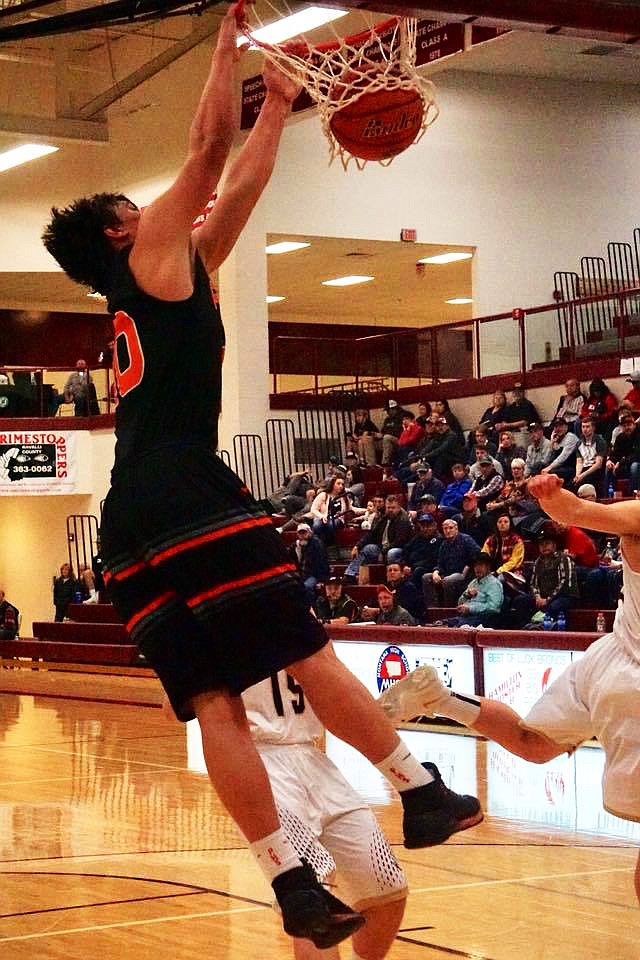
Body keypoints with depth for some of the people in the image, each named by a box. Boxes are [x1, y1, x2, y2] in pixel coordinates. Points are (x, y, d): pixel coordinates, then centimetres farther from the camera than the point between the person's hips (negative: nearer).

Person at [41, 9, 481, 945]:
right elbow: (210, 149, 6)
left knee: (214, 703, -2)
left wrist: (278, 106, 39)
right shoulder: (157, 260, 9)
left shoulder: (146, 294, 29)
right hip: (193, 504, -8)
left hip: (131, 528, 8)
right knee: (309, 656, -4)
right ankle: (424, 795, 1)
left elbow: (237, 187, 34)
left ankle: (292, 883, -6)